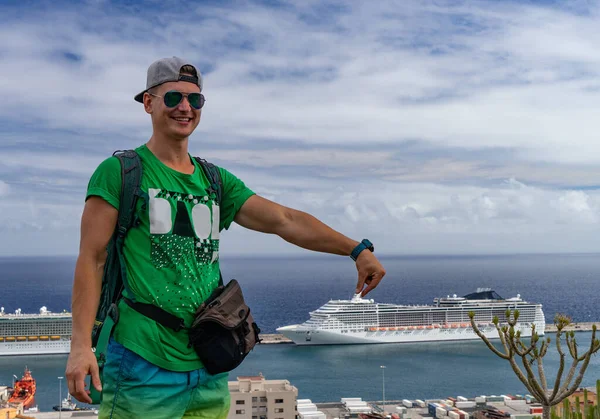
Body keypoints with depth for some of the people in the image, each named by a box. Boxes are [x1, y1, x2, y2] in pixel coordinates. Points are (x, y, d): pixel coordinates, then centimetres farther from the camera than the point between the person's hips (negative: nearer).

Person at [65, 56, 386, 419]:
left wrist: (357, 249, -9)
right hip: (142, 365, -5)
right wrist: (81, 344, -16)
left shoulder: (216, 181, 12)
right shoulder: (119, 172, -3)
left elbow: (285, 220, 2)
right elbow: (92, 259, -7)